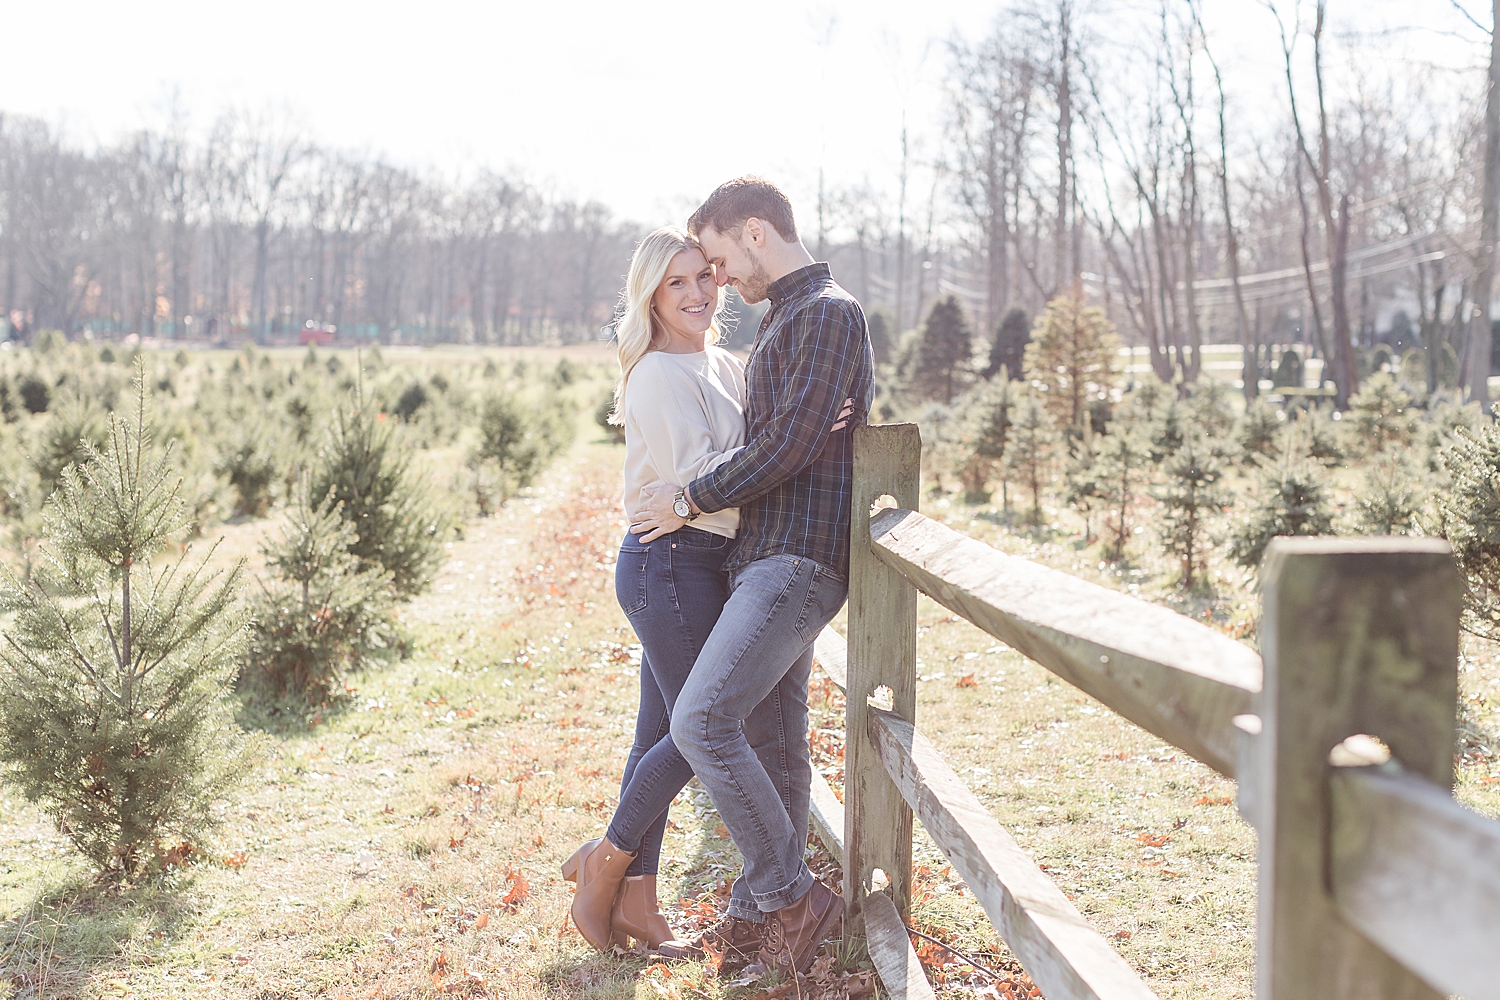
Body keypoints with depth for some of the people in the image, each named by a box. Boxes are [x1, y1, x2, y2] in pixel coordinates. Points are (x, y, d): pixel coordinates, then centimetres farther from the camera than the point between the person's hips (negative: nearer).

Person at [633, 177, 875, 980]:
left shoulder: (829, 313, -11)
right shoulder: (785, 319, 21)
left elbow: (792, 442, -18)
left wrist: (692, 499, -11)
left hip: (799, 561, -10)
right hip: (767, 557, 10)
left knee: (702, 720, -19)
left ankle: (794, 897, -10)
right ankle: (760, 911, 21)